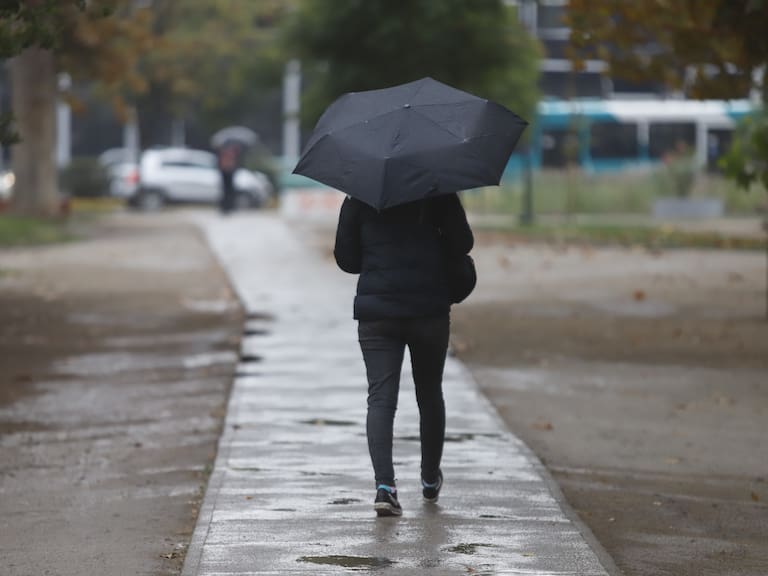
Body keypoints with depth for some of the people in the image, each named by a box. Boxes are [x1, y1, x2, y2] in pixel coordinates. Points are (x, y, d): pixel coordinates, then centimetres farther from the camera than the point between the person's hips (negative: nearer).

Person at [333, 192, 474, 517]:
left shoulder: (358, 198, 4)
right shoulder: (437, 192, 0)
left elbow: (345, 258, 7)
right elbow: (462, 244, -3)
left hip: (376, 311, 0)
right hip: (429, 310, 0)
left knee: (380, 398, -4)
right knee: (430, 394, 18)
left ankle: (384, 485, -23)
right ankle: (430, 481, 33)